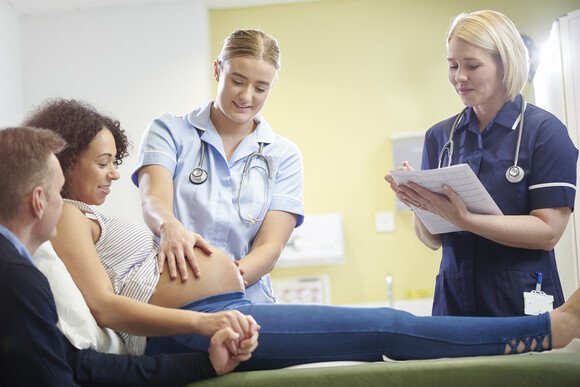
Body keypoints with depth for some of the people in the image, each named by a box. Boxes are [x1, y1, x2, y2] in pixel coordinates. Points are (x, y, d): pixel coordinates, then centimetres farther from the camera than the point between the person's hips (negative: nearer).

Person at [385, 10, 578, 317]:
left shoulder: (544, 131, -6)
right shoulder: (439, 137, 7)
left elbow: (549, 231, -14)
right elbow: (432, 240, 7)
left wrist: (465, 219, -24)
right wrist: (419, 203, -14)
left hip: (522, 303, -4)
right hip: (455, 301, 4)